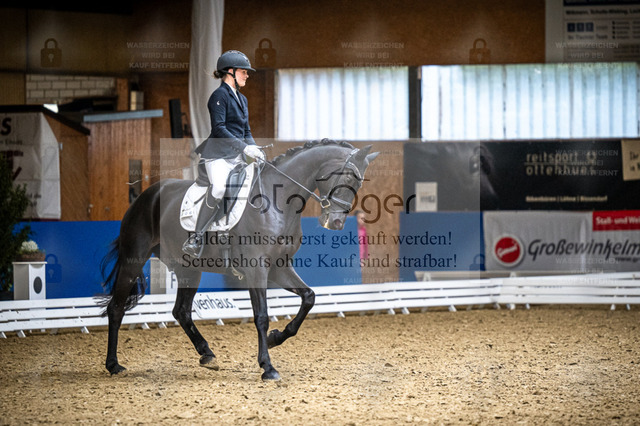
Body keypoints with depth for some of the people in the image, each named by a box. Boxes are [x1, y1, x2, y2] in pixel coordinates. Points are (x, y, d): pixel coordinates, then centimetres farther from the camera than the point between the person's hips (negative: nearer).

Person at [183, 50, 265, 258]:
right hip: (218, 155, -10)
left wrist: (254, 148, 5)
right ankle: (195, 238, -31)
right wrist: (244, 147, -19)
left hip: (237, 157, 10)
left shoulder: (241, 99, 22)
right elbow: (219, 128, -14)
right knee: (219, 187, -33)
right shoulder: (220, 95, -4)